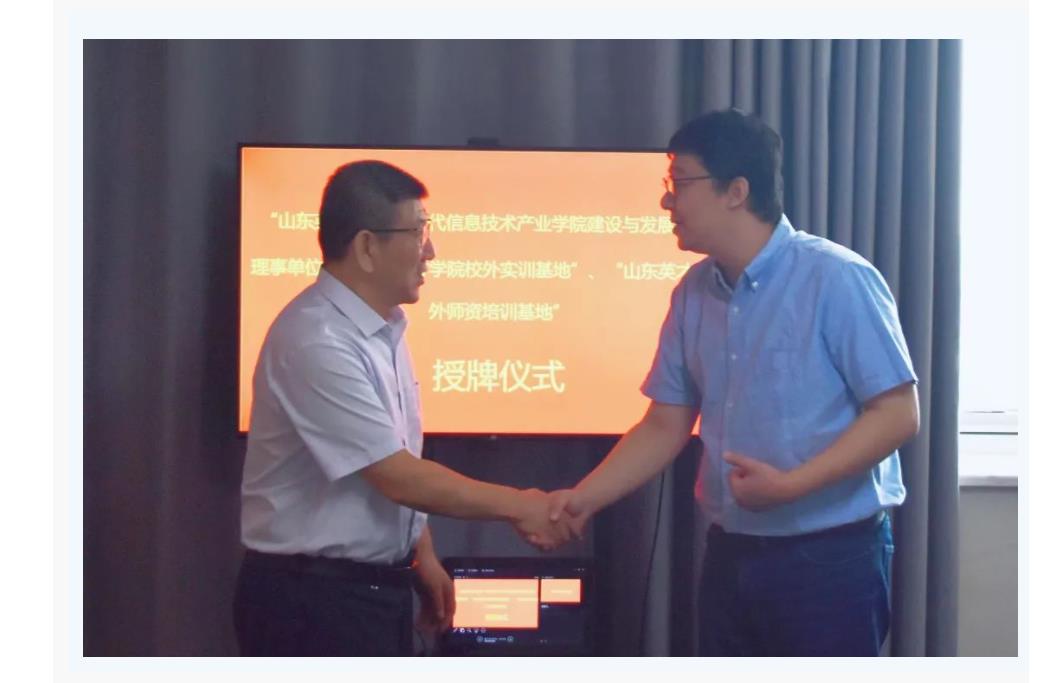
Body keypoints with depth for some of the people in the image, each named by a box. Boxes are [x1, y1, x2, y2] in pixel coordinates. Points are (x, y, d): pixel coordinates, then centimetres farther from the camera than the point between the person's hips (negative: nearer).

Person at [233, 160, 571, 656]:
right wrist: (518, 506, -14)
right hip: (314, 599, -9)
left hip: (376, 587, 9)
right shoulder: (317, 343, -23)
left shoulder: (381, 328, 7)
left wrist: (423, 557, 17)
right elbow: (399, 479, -23)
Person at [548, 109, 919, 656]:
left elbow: (896, 415, -15)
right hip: (731, 556, 7)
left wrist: (790, 485, -24)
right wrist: (583, 499, 0)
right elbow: (665, 425, 11)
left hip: (828, 558, -6)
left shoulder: (836, 280, -14)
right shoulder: (693, 294, 6)